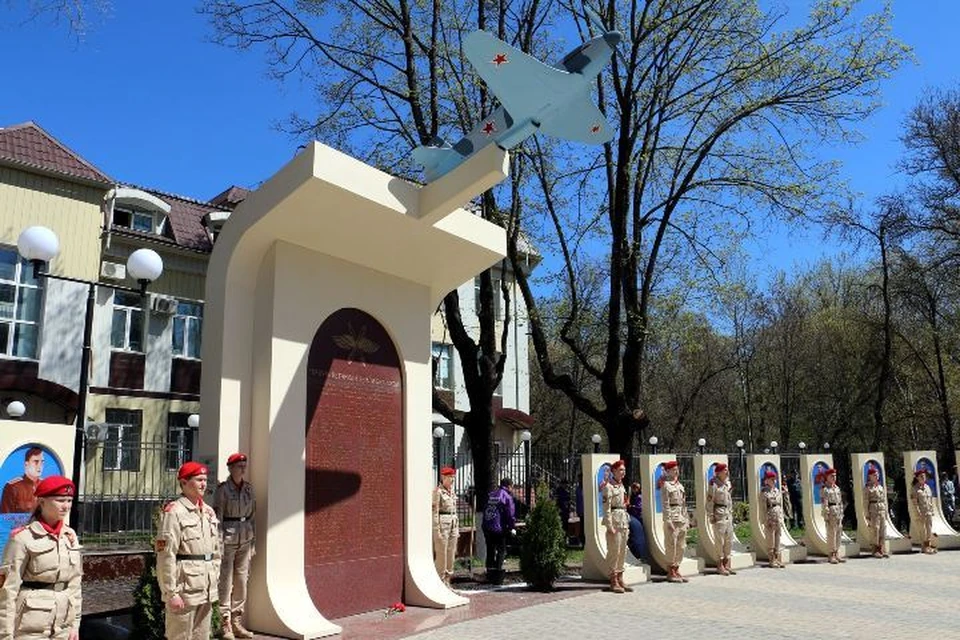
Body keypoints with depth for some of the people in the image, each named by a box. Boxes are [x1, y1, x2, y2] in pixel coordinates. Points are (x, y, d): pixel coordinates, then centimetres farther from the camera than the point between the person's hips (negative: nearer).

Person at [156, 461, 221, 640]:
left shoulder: (209, 511, 11)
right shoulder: (174, 511, -13)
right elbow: (166, 556, -17)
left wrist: (215, 582, 13)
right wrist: (171, 593, -18)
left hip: (207, 590, 7)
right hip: (184, 588, -7)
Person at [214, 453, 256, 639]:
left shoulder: (249, 488, 9)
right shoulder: (223, 489, -7)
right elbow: (218, 517, -9)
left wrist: (253, 542, 13)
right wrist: (219, 542, -14)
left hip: (245, 539, 6)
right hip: (228, 537, -6)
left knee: (242, 581, 10)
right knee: (226, 582, -1)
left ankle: (237, 623, 19)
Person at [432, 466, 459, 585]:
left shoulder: (452, 492, 15)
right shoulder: (437, 491, -9)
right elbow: (434, 512, -13)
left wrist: (457, 529, 17)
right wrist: (437, 530, -17)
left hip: (453, 525, 8)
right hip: (442, 525, -8)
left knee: (451, 554, 9)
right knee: (441, 554, -4)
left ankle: (447, 582, 17)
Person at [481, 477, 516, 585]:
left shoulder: (491, 494, 16)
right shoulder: (507, 496, -6)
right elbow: (511, 514, -8)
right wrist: (511, 527, 5)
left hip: (487, 527, 7)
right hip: (499, 528, -7)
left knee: (490, 551, 15)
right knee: (501, 551, 3)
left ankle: (490, 576, 21)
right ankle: (498, 577, -1)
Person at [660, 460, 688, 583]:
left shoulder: (680, 485, 15)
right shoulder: (666, 485, -7)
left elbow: (683, 504, 18)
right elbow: (665, 505, -12)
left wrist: (686, 520, 14)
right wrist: (668, 521, -17)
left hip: (682, 519, 8)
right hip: (672, 518, -8)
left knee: (681, 546, 9)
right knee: (671, 545, -3)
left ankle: (676, 570, 18)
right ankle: (670, 573, 5)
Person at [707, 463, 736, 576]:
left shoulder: (728, 483, 10)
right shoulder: (714, 484, -13)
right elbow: (709, 501, -14)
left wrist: (731, 512, 16)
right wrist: (711, 516, -15)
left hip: (728, 514, 8)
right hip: (719, 515, -8)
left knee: (729, 540, 10)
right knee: (720, 540, -2)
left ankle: (726, 564, 20)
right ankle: (720, 565, 7)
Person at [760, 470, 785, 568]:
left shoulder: (778, 491, 11)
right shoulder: (764, 493, -6)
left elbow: (781, 506, 15)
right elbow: (763, 509, -9)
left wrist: (782, 519, 9)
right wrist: (765, 521, -13)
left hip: (778, 519, 5)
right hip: (770, 519, -5)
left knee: (778, 541, 9)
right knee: (771, 542, 1)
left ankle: (779, 560, 14)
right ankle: (772, 561, 6)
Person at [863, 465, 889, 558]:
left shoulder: (881, 486, 14)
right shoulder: (867, 487, -3)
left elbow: (884, 500, 17)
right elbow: (866, 502, -5)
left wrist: (886, 512, 11)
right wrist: (868, 516, -9)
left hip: (882, 511, 5)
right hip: (873, 511, -5)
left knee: (883, 530, 4)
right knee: (875, 531, -3)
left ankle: (882, 550, 10)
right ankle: (876, 551, 4)